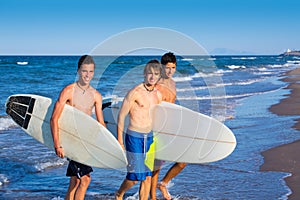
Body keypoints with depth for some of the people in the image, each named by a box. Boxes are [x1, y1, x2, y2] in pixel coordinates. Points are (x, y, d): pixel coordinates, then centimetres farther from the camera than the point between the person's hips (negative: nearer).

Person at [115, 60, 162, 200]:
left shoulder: (158, 95, 7)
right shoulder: (135, 92, -12)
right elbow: (121, 116, -8)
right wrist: (120, 141, -9)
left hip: (149, 137, 6)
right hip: (134, 137, -6)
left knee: (147, 177, 7)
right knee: (135, 176, -2)